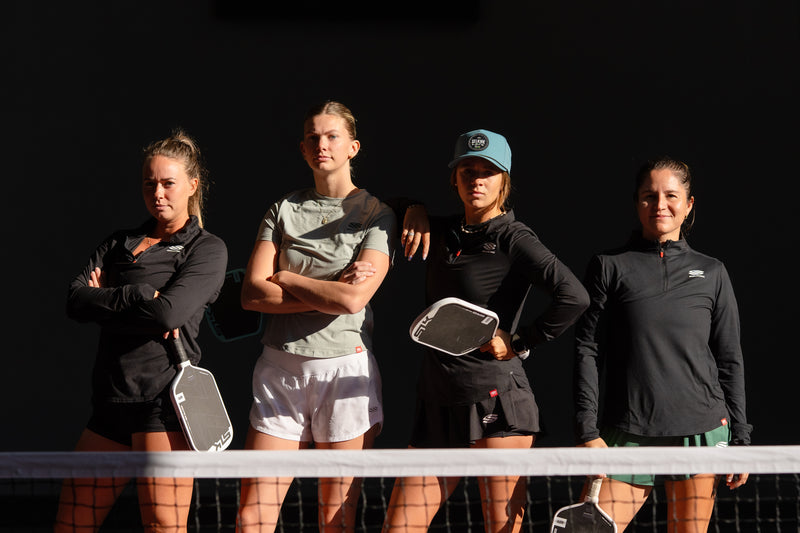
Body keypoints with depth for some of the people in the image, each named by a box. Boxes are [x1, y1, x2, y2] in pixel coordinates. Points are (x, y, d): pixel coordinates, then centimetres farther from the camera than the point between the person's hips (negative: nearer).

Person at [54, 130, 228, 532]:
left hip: (164, 398, -6)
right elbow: (76, 302, 3)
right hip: (112, 401, 6)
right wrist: (140, 297, -8)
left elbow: (168, 312, -14)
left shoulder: (207, 249, 3)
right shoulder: (119, 244, 20)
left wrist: (106, 299, 0)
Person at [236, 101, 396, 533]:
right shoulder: (282, 211, 11)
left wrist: (283, 277, -3)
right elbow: (252, 294, -1)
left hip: (344, 367, -3)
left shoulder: (377, 215, 2)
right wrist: (330, 292, -8)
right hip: (280, 367, 3)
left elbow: (353, 299, -13)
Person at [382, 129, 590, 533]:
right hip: (437, 404, 7)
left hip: (496, 404, -6)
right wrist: (415, 211, 12)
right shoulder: (441, 233, 13)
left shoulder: (514, 239, -6)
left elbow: (573, 297, -20)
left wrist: (521, 343, -12)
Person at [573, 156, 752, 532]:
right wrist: (587, 431, -6)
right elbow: (587, 351, 2)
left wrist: (740, 439, 6)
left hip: (700, 431, 1)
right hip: (629, 436, -1)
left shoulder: (712, 274, 10)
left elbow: (730, 361, 11)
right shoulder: (609, 267, 6)